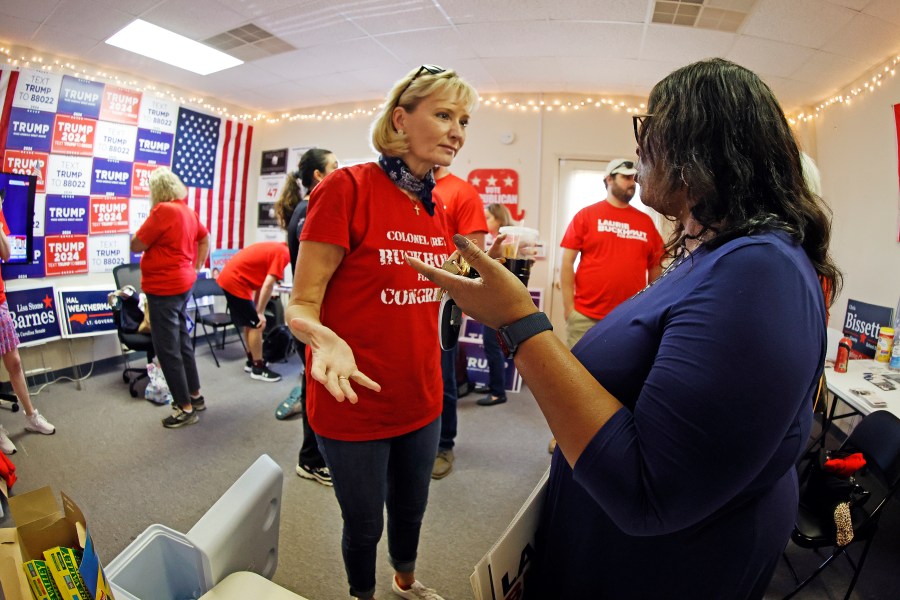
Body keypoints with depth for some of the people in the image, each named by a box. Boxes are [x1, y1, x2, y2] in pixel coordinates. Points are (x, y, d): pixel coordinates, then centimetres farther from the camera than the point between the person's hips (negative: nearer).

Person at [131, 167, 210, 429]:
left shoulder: (163, 210, -17)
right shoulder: (188, 211, 8)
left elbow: (136, 246, -14)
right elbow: (205, 240, 20)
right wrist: (196, 268, 17)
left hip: (164, 288, -9)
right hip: (183, 284, 9)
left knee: (167, 348, -1)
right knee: (182, 340, 18)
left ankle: (185, 407, 7)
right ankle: (194, 395, 28)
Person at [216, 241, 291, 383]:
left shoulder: (275, 248, 15)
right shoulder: (283, 253, -13)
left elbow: (261, 280, 17)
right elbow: (268, 285, -20)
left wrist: (256, 309, 16)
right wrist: (260, 313, -15)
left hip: (229, 277, 10)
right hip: (235, 282, -10)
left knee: (250, 324, 18)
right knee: (256, 325, -2)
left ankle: (252, 361, 28)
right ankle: (258, 368, 6)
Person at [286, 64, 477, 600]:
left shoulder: (435, 205, 5)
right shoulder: (348, 187, -16)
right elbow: (303, 303, -17)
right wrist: (324, 339, -36)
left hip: (421, 402, 6)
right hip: (355, 406, -6)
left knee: (411, 510, 27)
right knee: (364, 525, 18)